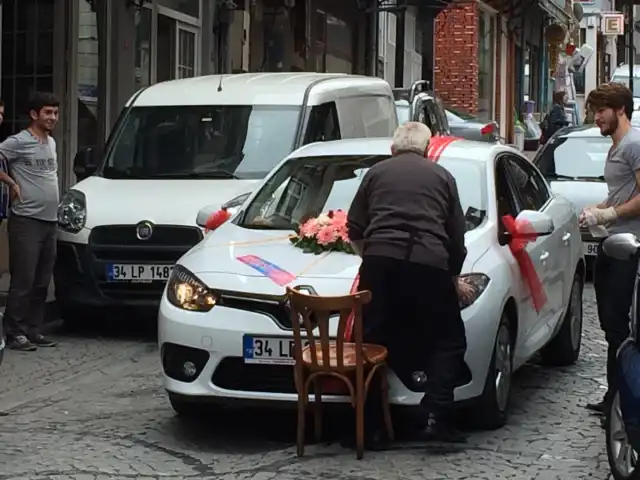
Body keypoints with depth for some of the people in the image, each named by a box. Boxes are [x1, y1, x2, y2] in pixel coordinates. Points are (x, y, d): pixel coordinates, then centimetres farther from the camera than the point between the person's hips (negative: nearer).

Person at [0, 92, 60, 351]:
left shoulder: (51, 142, 15)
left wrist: (52, 202, 13)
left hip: (49, 221, 8)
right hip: (26, 221, -8)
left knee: (42, 282, 10)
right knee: (23, 281, -7)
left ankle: (33, 330, 18)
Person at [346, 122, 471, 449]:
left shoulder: (376, 172, 21)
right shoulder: (442, 176, 21)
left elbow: (354, 230, 18)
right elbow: (457, 238, 19)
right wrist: (452, 275, 33)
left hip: (380, 260, 1)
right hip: (429, 263, 0)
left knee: (373, 343, 9)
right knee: (448, 339, 13)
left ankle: (370, 428, 4)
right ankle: (436, 416, -3)